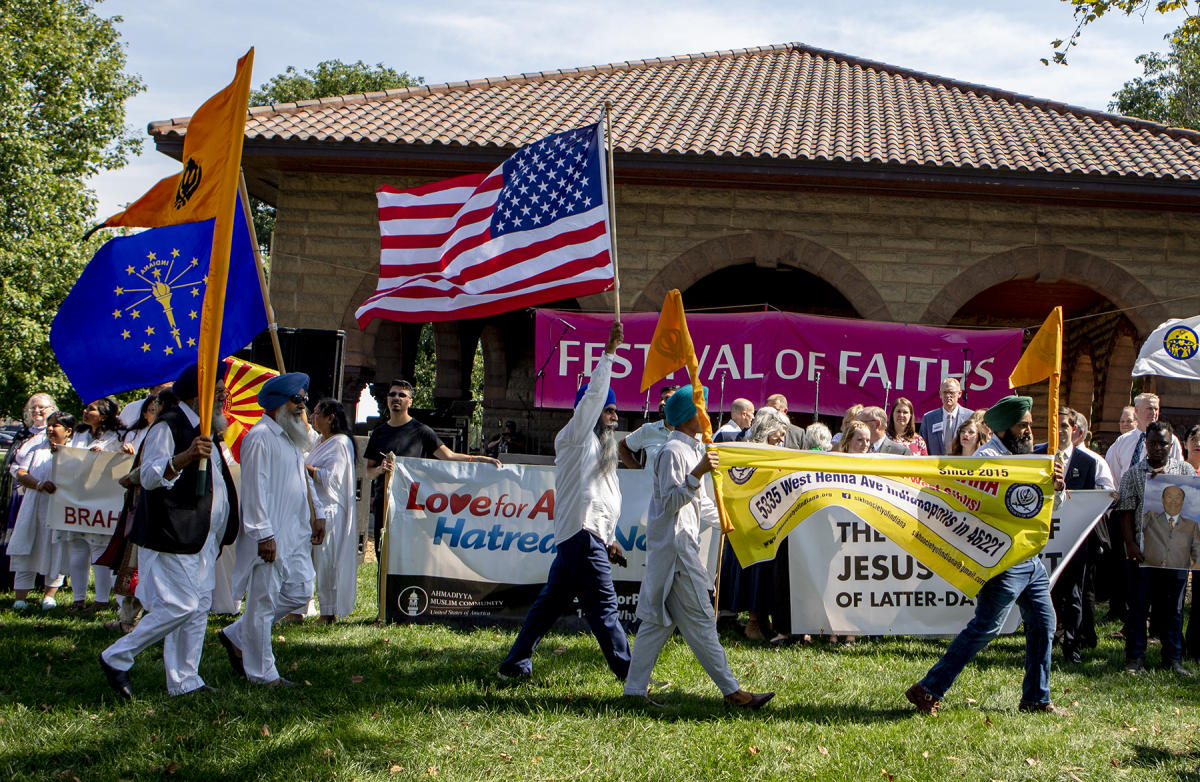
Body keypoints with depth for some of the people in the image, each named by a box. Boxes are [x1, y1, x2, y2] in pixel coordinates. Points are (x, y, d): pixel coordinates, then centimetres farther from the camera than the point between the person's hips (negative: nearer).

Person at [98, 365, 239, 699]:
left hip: (202, 538, 10)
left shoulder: (205, 430, 19)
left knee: (198, 607, 8)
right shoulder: (168, 426, -12)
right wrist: (186, 457, -37)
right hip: (172, 535, -10)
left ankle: (184, 682, 14)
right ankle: (116, 659, 1)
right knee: (180, 606, -13)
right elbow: (149, 476, -24)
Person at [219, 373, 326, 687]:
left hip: (296, 532, 10)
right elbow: (255, 488, -18)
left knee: (300, 592, 11)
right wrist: (263, 534, -22)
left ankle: (236, 636, 23)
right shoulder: (260, 437, -14)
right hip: (271, 538, -10)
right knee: (264, 602, -2)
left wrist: (317, 513, 19)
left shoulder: (290, 437, 18)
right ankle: (262, 673, 7)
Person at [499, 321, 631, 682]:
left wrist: (609, 540, 18)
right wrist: (609, 352, -15)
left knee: (551, 601, 11)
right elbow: (592, 395, -15)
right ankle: (629, 673, -9)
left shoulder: (599, 445, 25)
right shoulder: (574, 437, -2)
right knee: (603, 606, -9)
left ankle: (516, 663, 16)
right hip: (581, 534, -10)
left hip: (589, 535, 10)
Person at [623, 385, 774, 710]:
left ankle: (635, 689, 13)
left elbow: (700, 503, 28)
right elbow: (670, 501, -21)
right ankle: (731, 691, -3)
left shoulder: (693, 449, 19)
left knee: (658, 620, 10)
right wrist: (698, 473, -30)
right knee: (700, 621, -6)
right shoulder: (673, 451, -13)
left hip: (682, 546, 10)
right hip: (674, 548, -10)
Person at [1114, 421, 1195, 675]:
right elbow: (1126, 510, 1)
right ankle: (1135, 657, 9)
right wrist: (1130, 544, -9)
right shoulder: (1133, 473, 5)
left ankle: (1173, 658, 17)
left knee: (1173, 606, 8)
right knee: (1139, 604, 2)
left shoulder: (1185, 470, 8)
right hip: (1143, 549, -1)